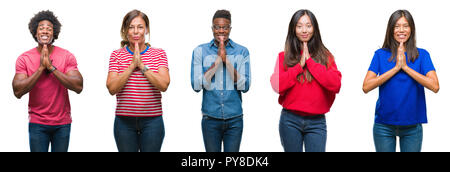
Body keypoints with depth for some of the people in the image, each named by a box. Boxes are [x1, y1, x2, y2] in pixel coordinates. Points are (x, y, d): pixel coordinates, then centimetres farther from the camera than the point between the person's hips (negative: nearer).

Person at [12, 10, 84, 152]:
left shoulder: (67, 56, -4)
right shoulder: (24, 59, -3)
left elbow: (78, 87, -14)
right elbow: (18, 92, -12)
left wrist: (51, 67, -18)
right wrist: (41, 68, -17)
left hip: (62, 123, 1)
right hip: (37, 124, 0)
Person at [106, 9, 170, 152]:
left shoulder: (159, 54, 4)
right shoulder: (117, 55, 5)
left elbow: (164, 85, -9)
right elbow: (112, 88, -7)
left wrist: (142, 65, -12)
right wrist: (132, 66, -12)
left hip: (152, 120, 0)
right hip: (124, 120, 1)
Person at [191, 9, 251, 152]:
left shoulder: (242, 52, 1)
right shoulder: (200, 51, 1)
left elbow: (244, 86, -7)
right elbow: (196, 85, -8)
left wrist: (226, 60, -14)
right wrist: (218, 60, -13)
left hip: (234, 119, 0)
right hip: (210, 118, 0)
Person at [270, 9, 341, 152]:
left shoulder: (325, 56, 6)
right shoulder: (284, 56, 5)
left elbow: (335, 85, -10)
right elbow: (277, 86, -9)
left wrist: (310, 61, -8)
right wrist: (300, 65, -9)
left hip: (316, 121, 0)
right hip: (290, 120, 0)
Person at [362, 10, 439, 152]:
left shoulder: (422, 55, 1)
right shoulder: (380, 54, 1)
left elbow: (435, 86, -12)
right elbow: (366, 87, -10)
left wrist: (405, 67, -14)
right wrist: (396, 68, -14)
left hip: (412, 126, 0)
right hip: (384, 125, 0)